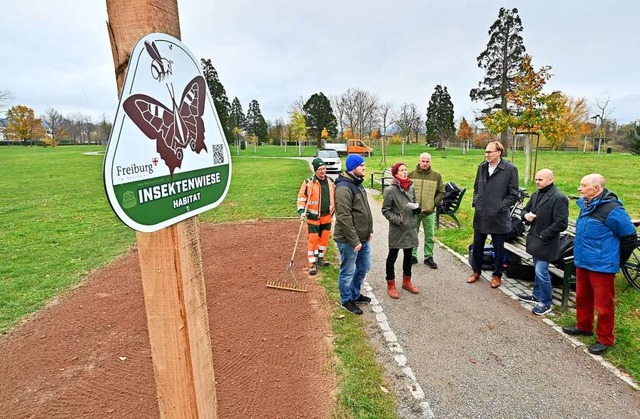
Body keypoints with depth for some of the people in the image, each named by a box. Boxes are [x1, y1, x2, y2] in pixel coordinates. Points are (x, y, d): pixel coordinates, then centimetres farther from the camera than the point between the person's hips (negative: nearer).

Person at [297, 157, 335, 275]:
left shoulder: (331, 182, 4)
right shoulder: (309, 183, -10)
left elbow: (334, 197, 18)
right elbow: (301, 197, -6)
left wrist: (333, 209, 14)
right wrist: (301, 210, -16)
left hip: (327, 217, 5)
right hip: (313, 217, -5)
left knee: (324, 238, 14)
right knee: (312, 240, -2)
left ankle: (320, 258, 32)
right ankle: (312, 264, 7)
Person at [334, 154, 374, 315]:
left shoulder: (358, 184, 11)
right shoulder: (344, 188, -21)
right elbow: (344, 218, -25)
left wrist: (369, 230, 14)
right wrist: (354, 241, -22)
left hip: (363, 238, 10)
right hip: (349, 240, -10)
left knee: (363, 267, 21)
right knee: (348, 272, 7)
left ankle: (355, 294, 40)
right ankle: (346, 300, 26)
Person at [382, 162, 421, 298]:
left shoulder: (411, 187, 2)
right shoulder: (390, 190, -15)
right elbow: (385, 210, -11)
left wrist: (417, 209, -3)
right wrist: (397, 220, -20)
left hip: (411, 227, 6)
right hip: (397, 229, -6)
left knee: (408, 254, 18)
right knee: (392, 256, 7)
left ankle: (407, 281, 36)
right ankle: (391, 285, 21)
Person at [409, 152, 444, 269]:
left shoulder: (436, 176, 1)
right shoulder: (412, 174, 0)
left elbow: (441, 192, 7)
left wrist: (435, 203, -4)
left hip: (429, 212, 0)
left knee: (430, 236, 7)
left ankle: (428, 257, 20)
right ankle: (413, 256, 22)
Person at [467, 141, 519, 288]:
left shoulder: (510, 169, -10)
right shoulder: (482, 167, 5)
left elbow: (513, 194, -7)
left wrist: (501, 207, -14)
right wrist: (476, 202, 5)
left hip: (498, 217, -4)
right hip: (480, 215, 4)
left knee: (498, 248, 11)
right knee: (477, 244, 15)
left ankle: (497, 275, 28)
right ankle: (476, 271, 33)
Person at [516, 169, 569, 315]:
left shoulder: (558, 198, -17)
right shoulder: (536, 195, 9)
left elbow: (561, 223, -21)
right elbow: (525, 209, 20)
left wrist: (543, 235, -18)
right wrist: (526, 215, -3)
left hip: (546, 242, -8)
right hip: (535, 239, 8)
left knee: (541, 272, -4)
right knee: (538, 269, 20)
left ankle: (546, 303, 12)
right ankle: (537, 295, 34)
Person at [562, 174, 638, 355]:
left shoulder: (612, 209, -20)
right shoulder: (586, 205, 5)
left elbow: (630, 238, -12)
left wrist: (616, 261, -2)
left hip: (601, 265, -8)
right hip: (582, 262, 8)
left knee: (603, 304, 5)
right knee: (583, 298, 22)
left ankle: (605, 339, 21)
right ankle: (584, 326, 40)